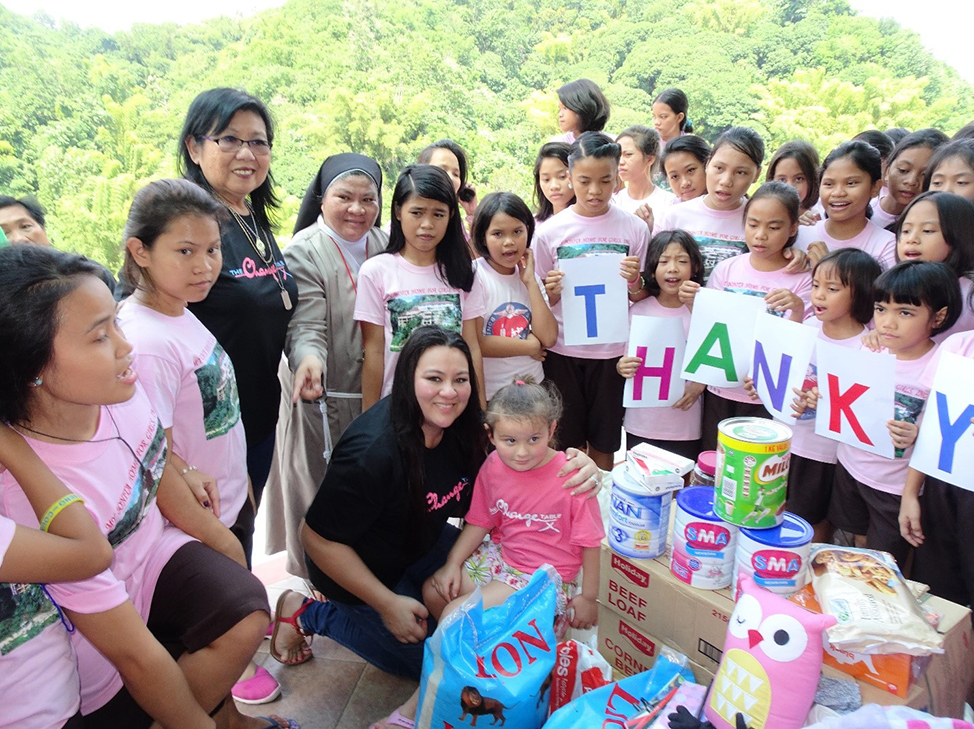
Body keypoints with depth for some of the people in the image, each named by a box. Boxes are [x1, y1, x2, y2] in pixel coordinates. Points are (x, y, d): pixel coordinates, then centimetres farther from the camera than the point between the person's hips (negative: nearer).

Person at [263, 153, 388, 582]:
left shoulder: (386, 246, 5)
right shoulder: (304, 252, -11)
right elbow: (306, 327, -21)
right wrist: (309, 360, -43)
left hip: (376, 397, 5)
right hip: (321, 398, -5)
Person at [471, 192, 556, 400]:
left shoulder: (529, 275, 3)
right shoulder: (474, 275, -13)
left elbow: (548, 338, -7)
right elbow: (474, 343, -21)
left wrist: (530, 281, -10)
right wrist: (530, 346, -11)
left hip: (533, 385, 5)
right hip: (488, 393, -4)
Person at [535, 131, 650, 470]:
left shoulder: (634, 228, -2)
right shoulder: (549, 231, -3)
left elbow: (641, 298, 4)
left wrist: (634, 282, -17)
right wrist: (553, 291, -18)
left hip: (612, 352, 0)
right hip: (562, 351, 0)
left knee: (604, 446, 12)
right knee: (569, 444, 11)